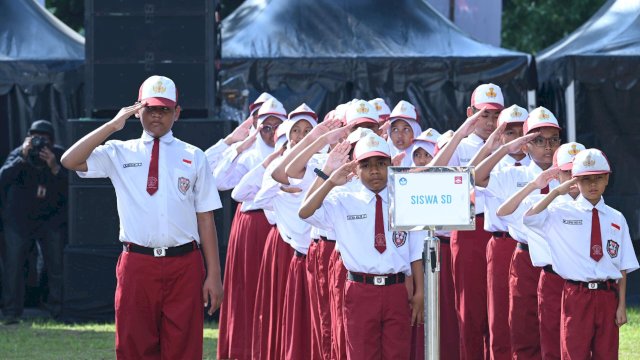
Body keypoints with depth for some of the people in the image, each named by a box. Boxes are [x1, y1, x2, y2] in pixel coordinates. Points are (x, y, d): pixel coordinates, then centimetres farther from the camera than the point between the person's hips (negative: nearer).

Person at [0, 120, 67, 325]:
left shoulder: (60, 156, -9)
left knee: (58, 267, -2)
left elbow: (71, 188, -19)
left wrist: (54, 168, -33)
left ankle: (58, 311, 7)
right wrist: (23, 158, -37)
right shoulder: (18, 154, -11)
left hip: (52, 220, 1)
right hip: (19, 220, -1)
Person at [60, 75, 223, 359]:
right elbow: (70, 161, -6)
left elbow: (205, 218, 6)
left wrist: (213, 275, 1)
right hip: (136, 265, 0)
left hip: (184, 267, 0)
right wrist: (112, 125, -9)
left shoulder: (194, 157, 9)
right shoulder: (119, 154, 9)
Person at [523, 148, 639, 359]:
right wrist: (557, 192, -10)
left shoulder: (616, 219, 7)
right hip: (576, 295, -2)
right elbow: (529, 218, -14)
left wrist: (621, 305, 0)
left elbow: (623, 268, 6)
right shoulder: (561, 213, 3)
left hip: (607, 296, 2)